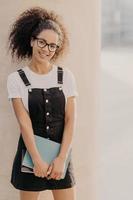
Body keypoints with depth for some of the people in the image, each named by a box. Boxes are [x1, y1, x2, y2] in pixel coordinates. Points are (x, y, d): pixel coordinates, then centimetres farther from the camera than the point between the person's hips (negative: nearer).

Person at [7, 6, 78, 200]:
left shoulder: (66, 76, 0)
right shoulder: (16, 79, -5)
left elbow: (70, 120, -3)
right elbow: (24, 122, -11)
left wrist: (61, 158, -11)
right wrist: (37, 160, -17)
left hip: (61, 155, 2)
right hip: (31, 154, -1)